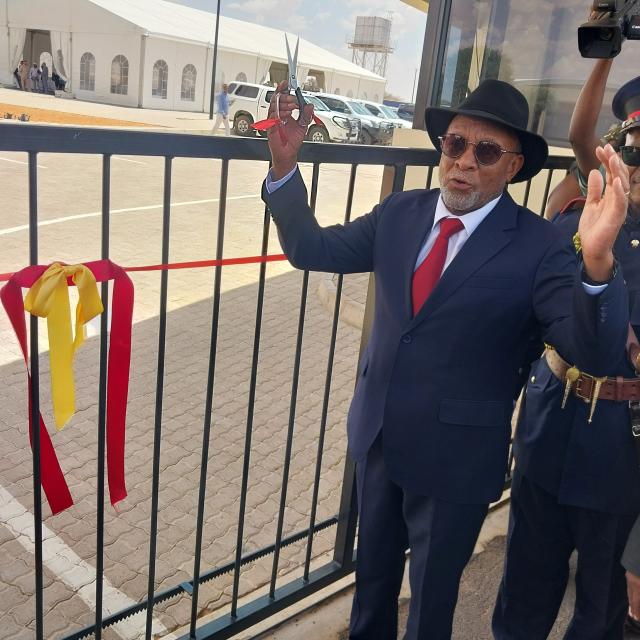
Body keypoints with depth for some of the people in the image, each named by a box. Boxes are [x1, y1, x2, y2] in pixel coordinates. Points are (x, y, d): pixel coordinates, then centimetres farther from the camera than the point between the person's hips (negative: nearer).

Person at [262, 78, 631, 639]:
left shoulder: (538, 246, -17)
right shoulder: (400, 213, -3)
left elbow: (593, 351, -26)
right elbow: (314, 249, 1)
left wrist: (597, 261, -45)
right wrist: (285, 164, -13)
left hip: (456, 456, -4)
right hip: (378, 435, 5)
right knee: (372, 573, 28)